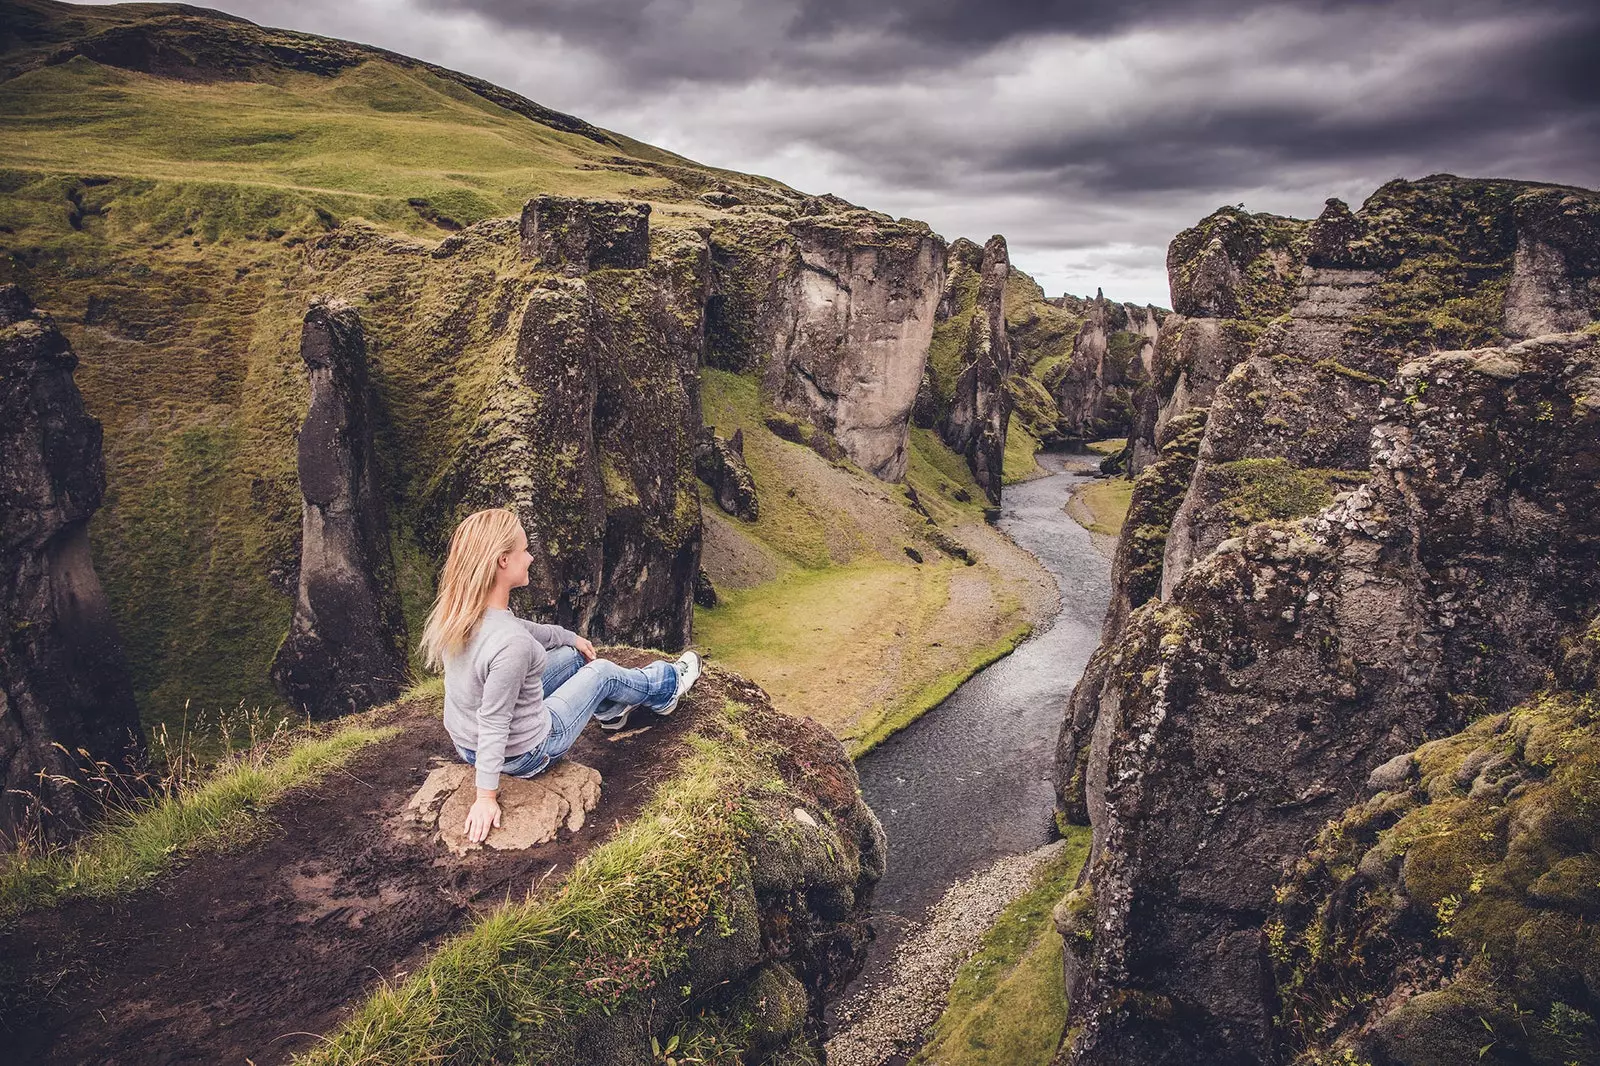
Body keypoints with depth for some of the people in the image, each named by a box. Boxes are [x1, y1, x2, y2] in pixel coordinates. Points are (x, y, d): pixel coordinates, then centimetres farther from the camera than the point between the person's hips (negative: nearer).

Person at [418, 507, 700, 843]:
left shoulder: (458, 611, -11)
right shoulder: (511, 644, -38)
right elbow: (494, 724, -31)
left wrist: (571, 637, 22)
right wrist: (486, 797, -20)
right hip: (522, 754, -7)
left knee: (573, 655, 20)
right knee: (602, 672, 12)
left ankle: (611, 711, 49)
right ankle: (665, 689, 42)